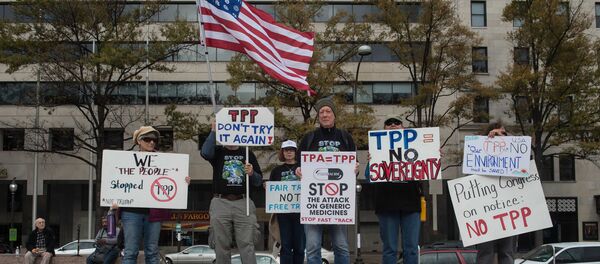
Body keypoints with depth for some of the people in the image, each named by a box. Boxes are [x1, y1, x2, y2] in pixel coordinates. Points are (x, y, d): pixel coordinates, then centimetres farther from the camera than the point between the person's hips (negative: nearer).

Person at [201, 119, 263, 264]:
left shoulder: (247, 153, 15)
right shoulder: (218, 152, 10)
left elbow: (258, 181, 13)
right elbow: (205, 152, -15)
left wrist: (252, 173, -8)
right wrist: (213, 131, -10)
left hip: (243, 203, 0)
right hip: (221, 203, 0)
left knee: (247, 245, -6)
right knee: (222, 245, 3)